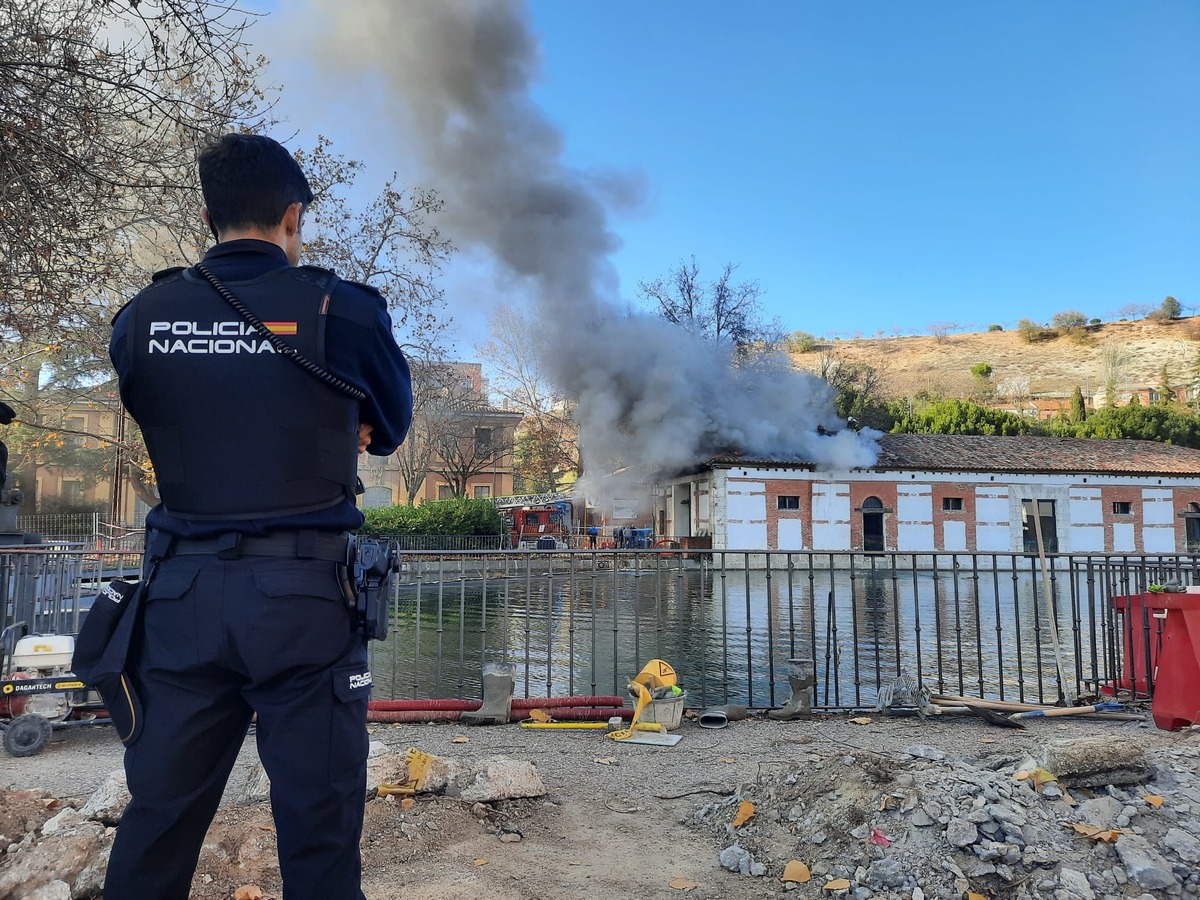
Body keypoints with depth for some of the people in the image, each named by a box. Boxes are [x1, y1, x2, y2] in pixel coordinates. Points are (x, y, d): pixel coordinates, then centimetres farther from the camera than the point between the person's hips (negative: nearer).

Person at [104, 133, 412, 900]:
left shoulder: (141, 317, 3)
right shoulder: (343, 309, -7)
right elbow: (390, 429, 7)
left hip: (182, 590, 4)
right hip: (304, 594, -3)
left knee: (160, 817, 16)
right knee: (317, 827, 7)